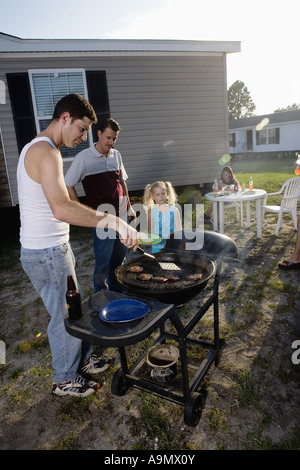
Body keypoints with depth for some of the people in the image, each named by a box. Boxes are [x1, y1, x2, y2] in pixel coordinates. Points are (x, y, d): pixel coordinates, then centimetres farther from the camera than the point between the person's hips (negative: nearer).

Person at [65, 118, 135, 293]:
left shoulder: (116, 155, 9)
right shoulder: (84, 157, -9)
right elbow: (68, 186, -6)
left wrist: (129, 207, 14)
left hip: (122, 215, 6)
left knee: (120, 258, 16)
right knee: (103, 262, 3)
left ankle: (118, 293, 34)